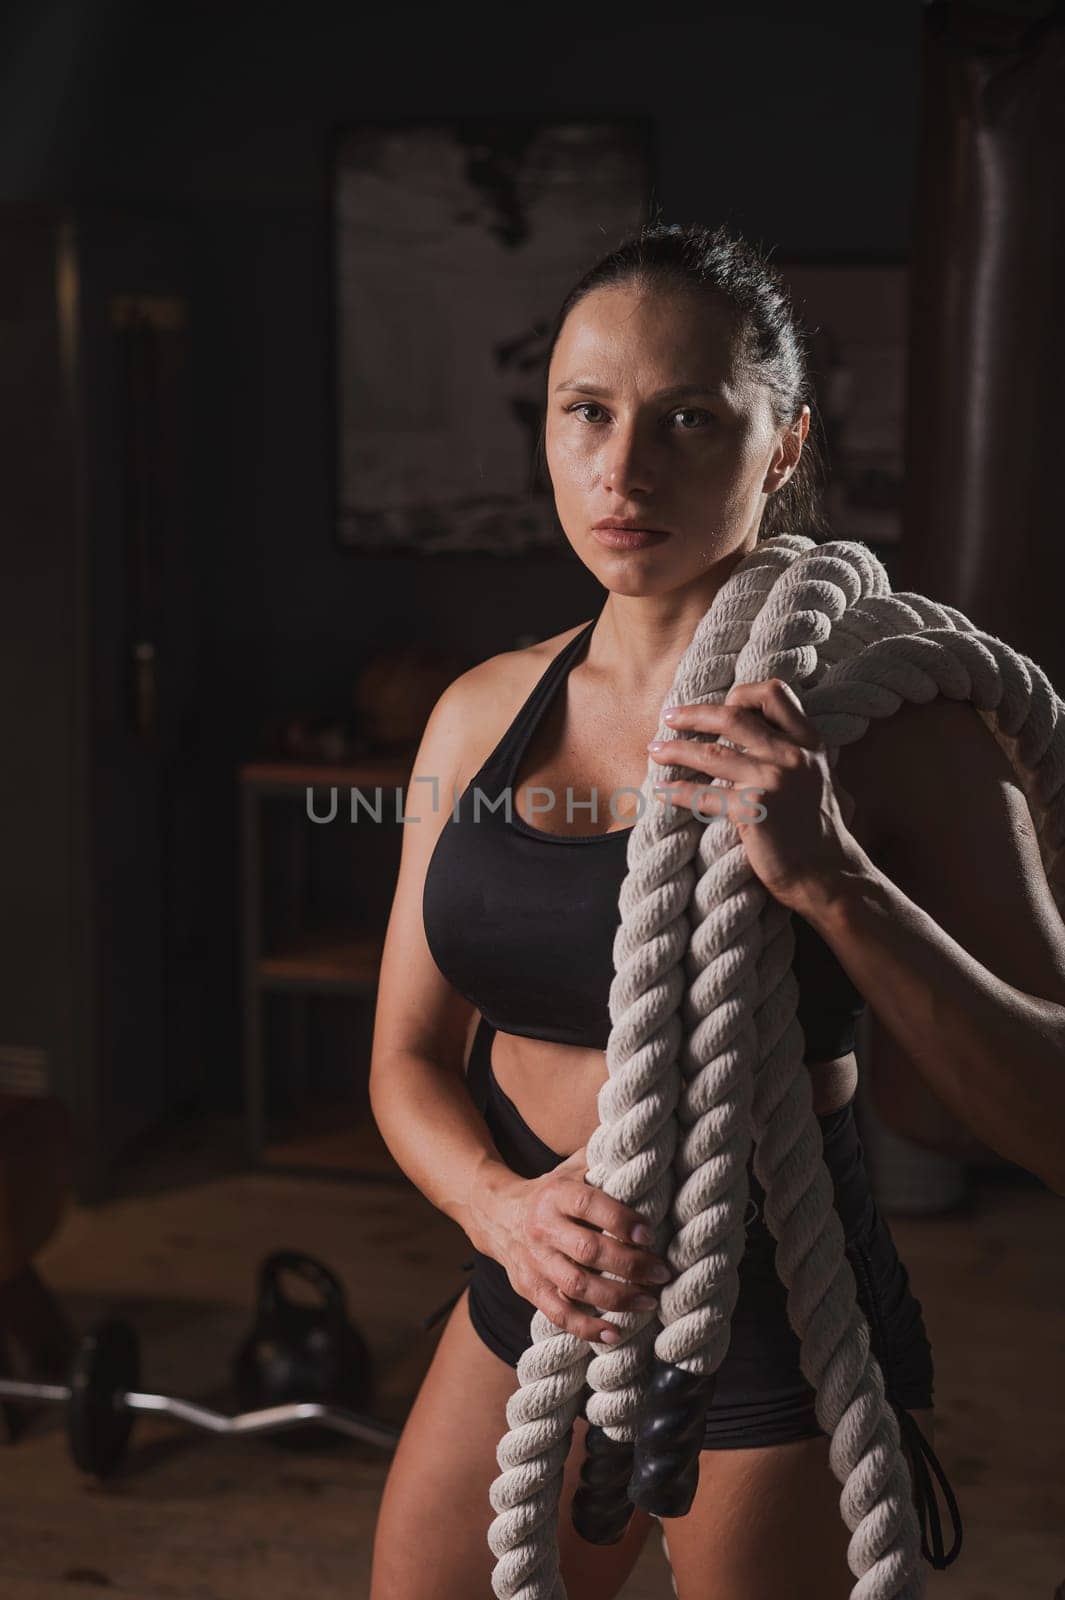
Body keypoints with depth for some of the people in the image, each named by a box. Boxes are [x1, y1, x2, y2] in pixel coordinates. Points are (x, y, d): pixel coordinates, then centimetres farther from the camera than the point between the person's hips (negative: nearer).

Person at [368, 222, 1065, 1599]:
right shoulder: (482, 713, 1)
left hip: (782, 1343, -4)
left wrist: (831, 879, -29)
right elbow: (410, 1055, 6)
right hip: (537, 1305, 5)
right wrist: (504, 1207, -15)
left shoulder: (883, 723, -13)